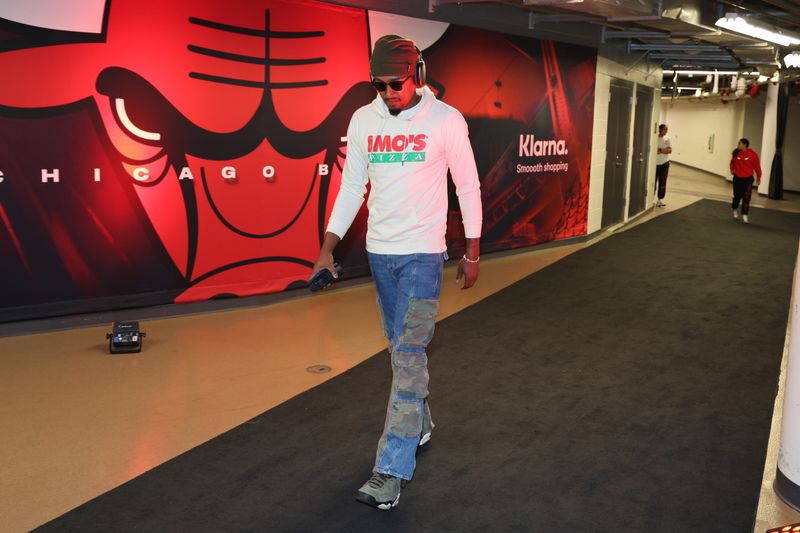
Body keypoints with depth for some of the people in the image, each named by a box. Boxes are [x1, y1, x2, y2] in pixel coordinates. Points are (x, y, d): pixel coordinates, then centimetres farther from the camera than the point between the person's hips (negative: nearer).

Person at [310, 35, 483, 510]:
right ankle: (421, 424, 36)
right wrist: (327, 248, 2)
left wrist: (472, 253, 0)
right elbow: (352, 187, 8)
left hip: (423, 254, -4)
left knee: (408, 354, -9)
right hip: (379, 252, 5)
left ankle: (392, 472, -7)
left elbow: (468, 187, -1)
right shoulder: (363, 120, 4)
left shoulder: (446, 119, -7)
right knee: (402, 348, 15)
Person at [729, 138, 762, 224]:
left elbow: (757, 166, -3)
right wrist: (732, 170, -2)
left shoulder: (753, 154, -11)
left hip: (748, 179, -2)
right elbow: (732, 162, 16)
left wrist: (758, 178, 1)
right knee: (737, 196, 12)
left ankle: (745, 215, -4)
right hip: (737, 178, 2)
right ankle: (735, 209, 40)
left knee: (746, 198, -8)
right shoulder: (736, 153, -3)